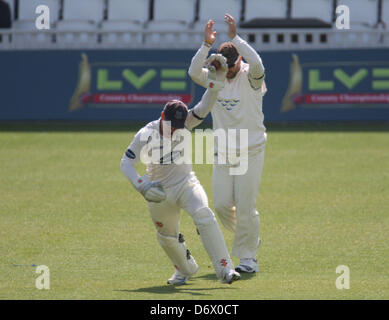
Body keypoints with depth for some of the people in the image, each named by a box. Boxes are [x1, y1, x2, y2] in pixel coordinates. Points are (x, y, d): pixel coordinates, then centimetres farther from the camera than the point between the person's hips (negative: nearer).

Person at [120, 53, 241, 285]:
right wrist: (142, 186, -29)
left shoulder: (186, 125, -14)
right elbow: (126, 163, -14)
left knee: (204, 216, -27)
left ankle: (225, 269, -29)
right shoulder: (146, 135, -18)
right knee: (167, 237, 14)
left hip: (186, 184, -1)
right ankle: (186, 269, 46)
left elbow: (205, 106, -27)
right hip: (159, 192, 1)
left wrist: (217, 77, -40)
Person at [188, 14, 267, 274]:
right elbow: (194, 72, -15)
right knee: (222, 205, 2)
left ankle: (248, 257, 2)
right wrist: (207, 44, -26)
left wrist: (235, 38, -31)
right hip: (222, 154, 5)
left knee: (245, 206, -7)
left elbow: (257, 64, -31)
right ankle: (250, 238, 28)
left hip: (250, 152, -4)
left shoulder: (250, 77, -7)